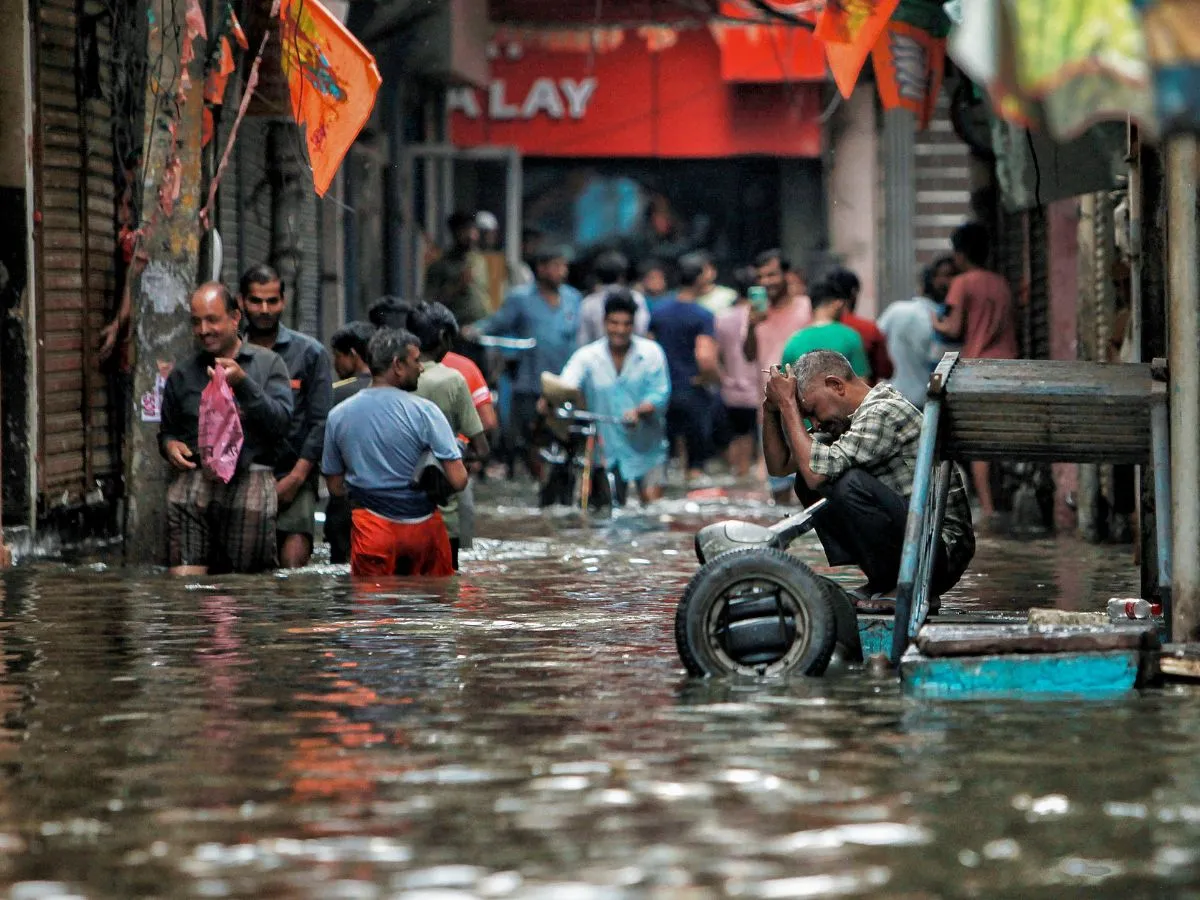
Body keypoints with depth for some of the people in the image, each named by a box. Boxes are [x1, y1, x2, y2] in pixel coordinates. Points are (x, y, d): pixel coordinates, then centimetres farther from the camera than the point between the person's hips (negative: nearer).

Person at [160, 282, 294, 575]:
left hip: (250, 472, -1)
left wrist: (243, 384, -11)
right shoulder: (182, 375, 19)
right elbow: (167, 430, 31)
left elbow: (281, 422, -2)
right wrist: (169, 445, 8)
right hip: (196, 472, 1)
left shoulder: (268, 363, 11)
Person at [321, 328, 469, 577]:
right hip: (422, 527, -2)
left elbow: (335, 487, 7)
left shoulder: (338, 415, 1)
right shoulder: (424, 411, -11)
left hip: (371, 528, 2)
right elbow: (458, 480, -14)